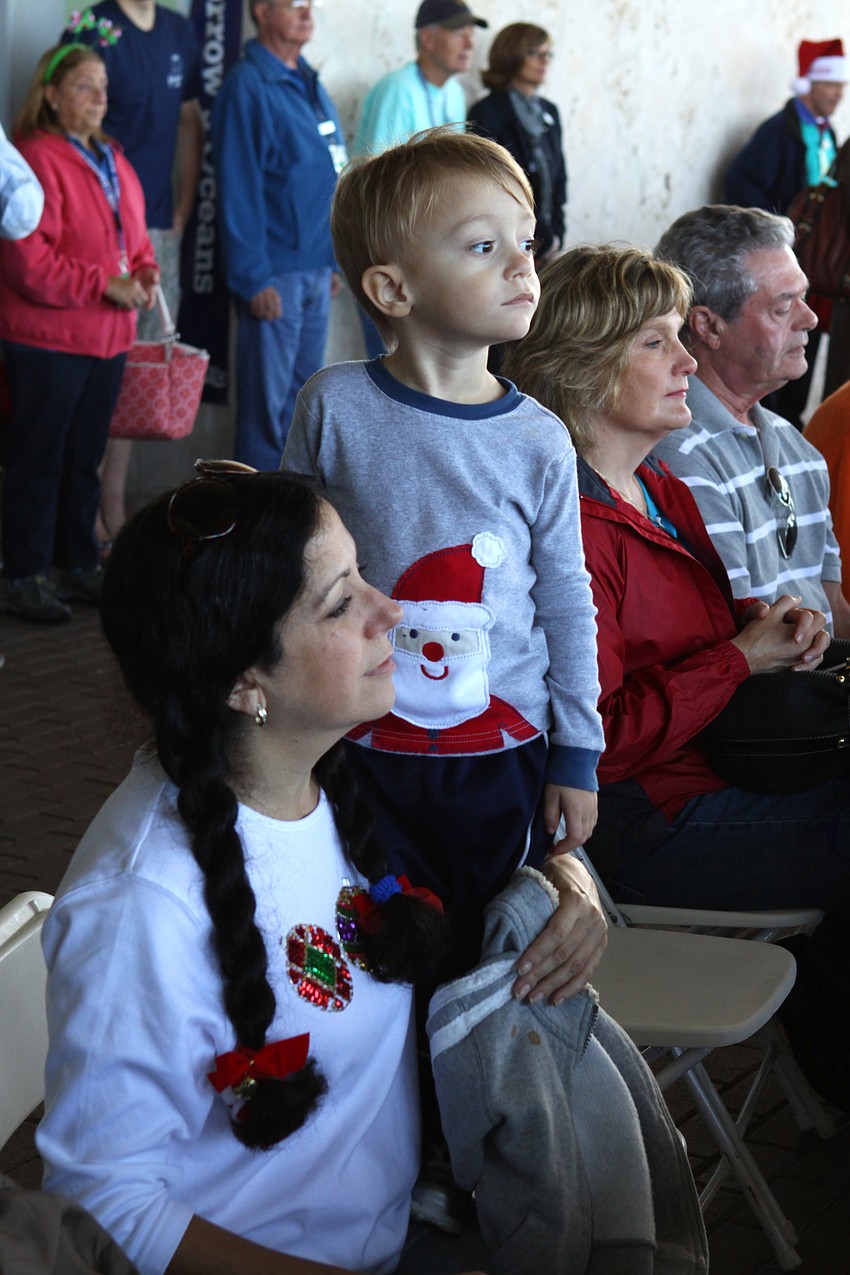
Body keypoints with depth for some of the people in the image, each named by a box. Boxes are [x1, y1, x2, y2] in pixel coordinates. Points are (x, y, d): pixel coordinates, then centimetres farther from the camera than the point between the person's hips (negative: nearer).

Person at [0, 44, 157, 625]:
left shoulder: (113, 160, 13)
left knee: (85, 457, 16)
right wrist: (103, 283, -19)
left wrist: (144, 271, 2)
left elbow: (135, 233, 23)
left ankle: (80, 566, 27)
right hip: (48, 340, -8)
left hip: (108, 337, 8)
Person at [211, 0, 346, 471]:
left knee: (304, 393, 13)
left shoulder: (310, 83, 15)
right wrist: (255, 279, -19)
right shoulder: (248, 86, -11)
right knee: (267, 400, -2)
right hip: (276, 273, -8)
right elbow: (237, 189, -15)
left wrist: (334, 259, 15)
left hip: (316, 268, 8)